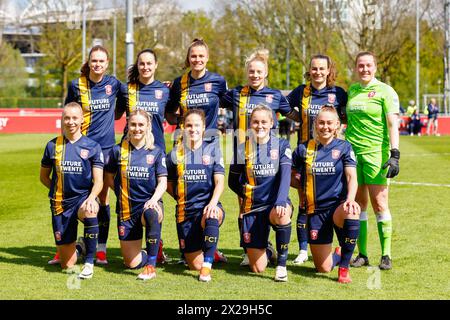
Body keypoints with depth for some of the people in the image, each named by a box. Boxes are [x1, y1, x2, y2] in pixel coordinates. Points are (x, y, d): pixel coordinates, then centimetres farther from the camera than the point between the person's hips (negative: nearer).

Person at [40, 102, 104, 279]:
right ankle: (78, 247, 39)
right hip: (61, 204, 2)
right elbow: (43, 177, 15)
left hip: (84, 198, -2)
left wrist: (91, 197, -26)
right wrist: (59, 191, 2)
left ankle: (89, 262, -24)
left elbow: (98, 181, -7)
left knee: (89, 212, -42)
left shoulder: (92, 146, 0)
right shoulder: (52, 146, 4)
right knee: (67, 265, 1)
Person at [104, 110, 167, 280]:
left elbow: (162, 182, -6)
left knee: (152, 215, -42)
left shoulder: (157, 152, 1)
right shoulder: (118, 150, 3)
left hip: (150, 204, -2)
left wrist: (153, 199, -23)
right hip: (127, 209, 2)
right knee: (132, 263, 0)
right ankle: (149, 252, 37)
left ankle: (151, 265, -29)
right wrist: (122, 193, 2)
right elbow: (109, 178, 14)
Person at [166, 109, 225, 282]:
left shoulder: (212, 149, 2)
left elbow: (219, 182, -6)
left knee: (211, 216, -42)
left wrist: (213, 203, -22)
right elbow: (169, 184, 14)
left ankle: (208, 265, -31)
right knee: (195, 265, -2)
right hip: (186, 210, 1)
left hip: (208, 204, -1)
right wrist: (183, 199, 1)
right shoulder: (175, 154, 5)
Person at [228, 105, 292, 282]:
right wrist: (248, 195, 3)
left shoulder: (282, 145, 0)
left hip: (276, 204, -1)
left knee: (282, 214, -41)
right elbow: (233, 182, 13)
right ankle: (266, 248, 35)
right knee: (258, 268, -4)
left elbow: (285, 175, -14)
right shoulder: (243, 148, 4)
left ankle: (281, 264, -20)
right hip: (253, 208, 1)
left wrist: (280, 201, -28)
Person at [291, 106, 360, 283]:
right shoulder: (303, 149, 3)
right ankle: (338, 255, 40)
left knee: (352, 213, -41)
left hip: (338, 205, -2)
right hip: (316, 209, 2)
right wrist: (304, 186, 1)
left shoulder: (344, 147, 0)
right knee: (323, 268, 0)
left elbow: (351, 177, -11)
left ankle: (344, 267, -22)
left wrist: (350, 199, -27)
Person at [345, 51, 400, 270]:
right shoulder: (351, 91, 14)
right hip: (352, 152, 5)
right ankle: (362, 254, 11)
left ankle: (386, 255, 0)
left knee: (379, 204, -6)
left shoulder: (385, 91, -1)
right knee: (358, 204, 5)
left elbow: (392, 124, -6)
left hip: (376, 152, -5)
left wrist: (395, 154, -14)